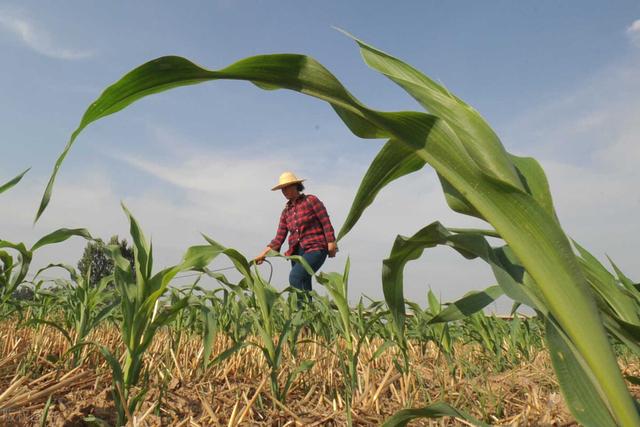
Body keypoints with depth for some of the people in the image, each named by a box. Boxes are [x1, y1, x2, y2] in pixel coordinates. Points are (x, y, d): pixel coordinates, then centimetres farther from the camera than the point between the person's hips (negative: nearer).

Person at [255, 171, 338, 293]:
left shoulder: (311, 200, 1)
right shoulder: (286, 211, 14)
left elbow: (326, 222, -4)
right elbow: (279, 238, 10)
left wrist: (331, 243, -12)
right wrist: (263, 254, -1)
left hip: (315, 249, -6)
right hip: (297, 252, 6)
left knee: (295, 277, -26)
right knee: (304, 289, 1)